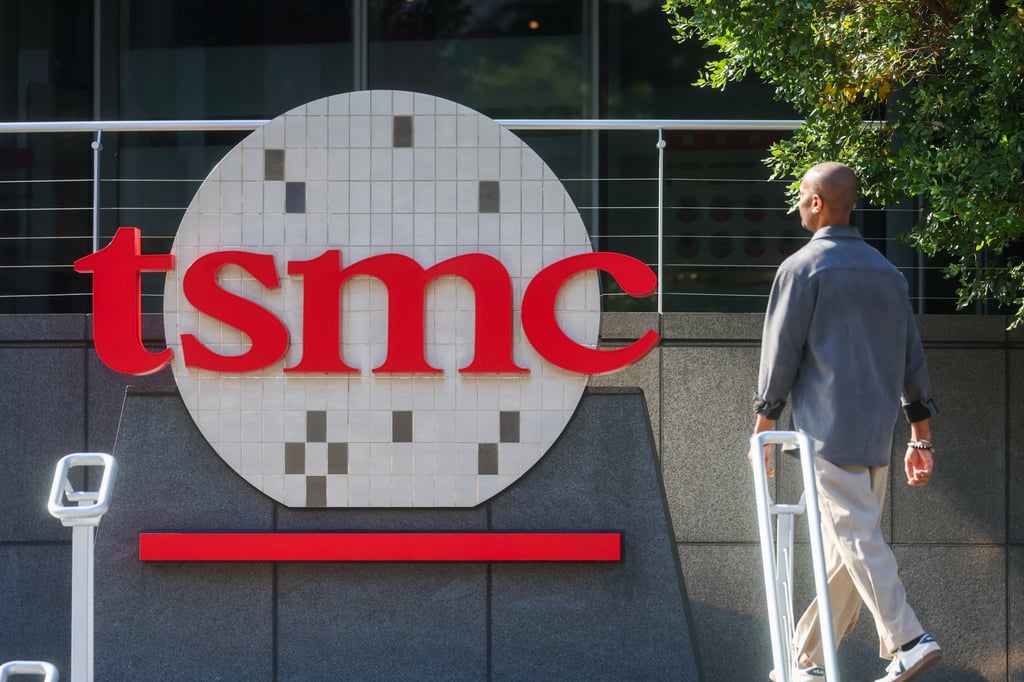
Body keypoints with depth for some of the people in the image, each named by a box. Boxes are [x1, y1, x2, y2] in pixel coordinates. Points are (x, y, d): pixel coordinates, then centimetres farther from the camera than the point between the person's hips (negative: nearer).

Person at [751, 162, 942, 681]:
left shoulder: (802, 268, -5)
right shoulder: (887, 272, 15)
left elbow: (780, 353, -6)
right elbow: (912, 360, 14)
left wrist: (763, 428, 1)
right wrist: (921, 437, 16)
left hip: (828, 432, -7)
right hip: (877, 434, 7)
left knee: (856, 539, -10)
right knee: (846, 547, 9)